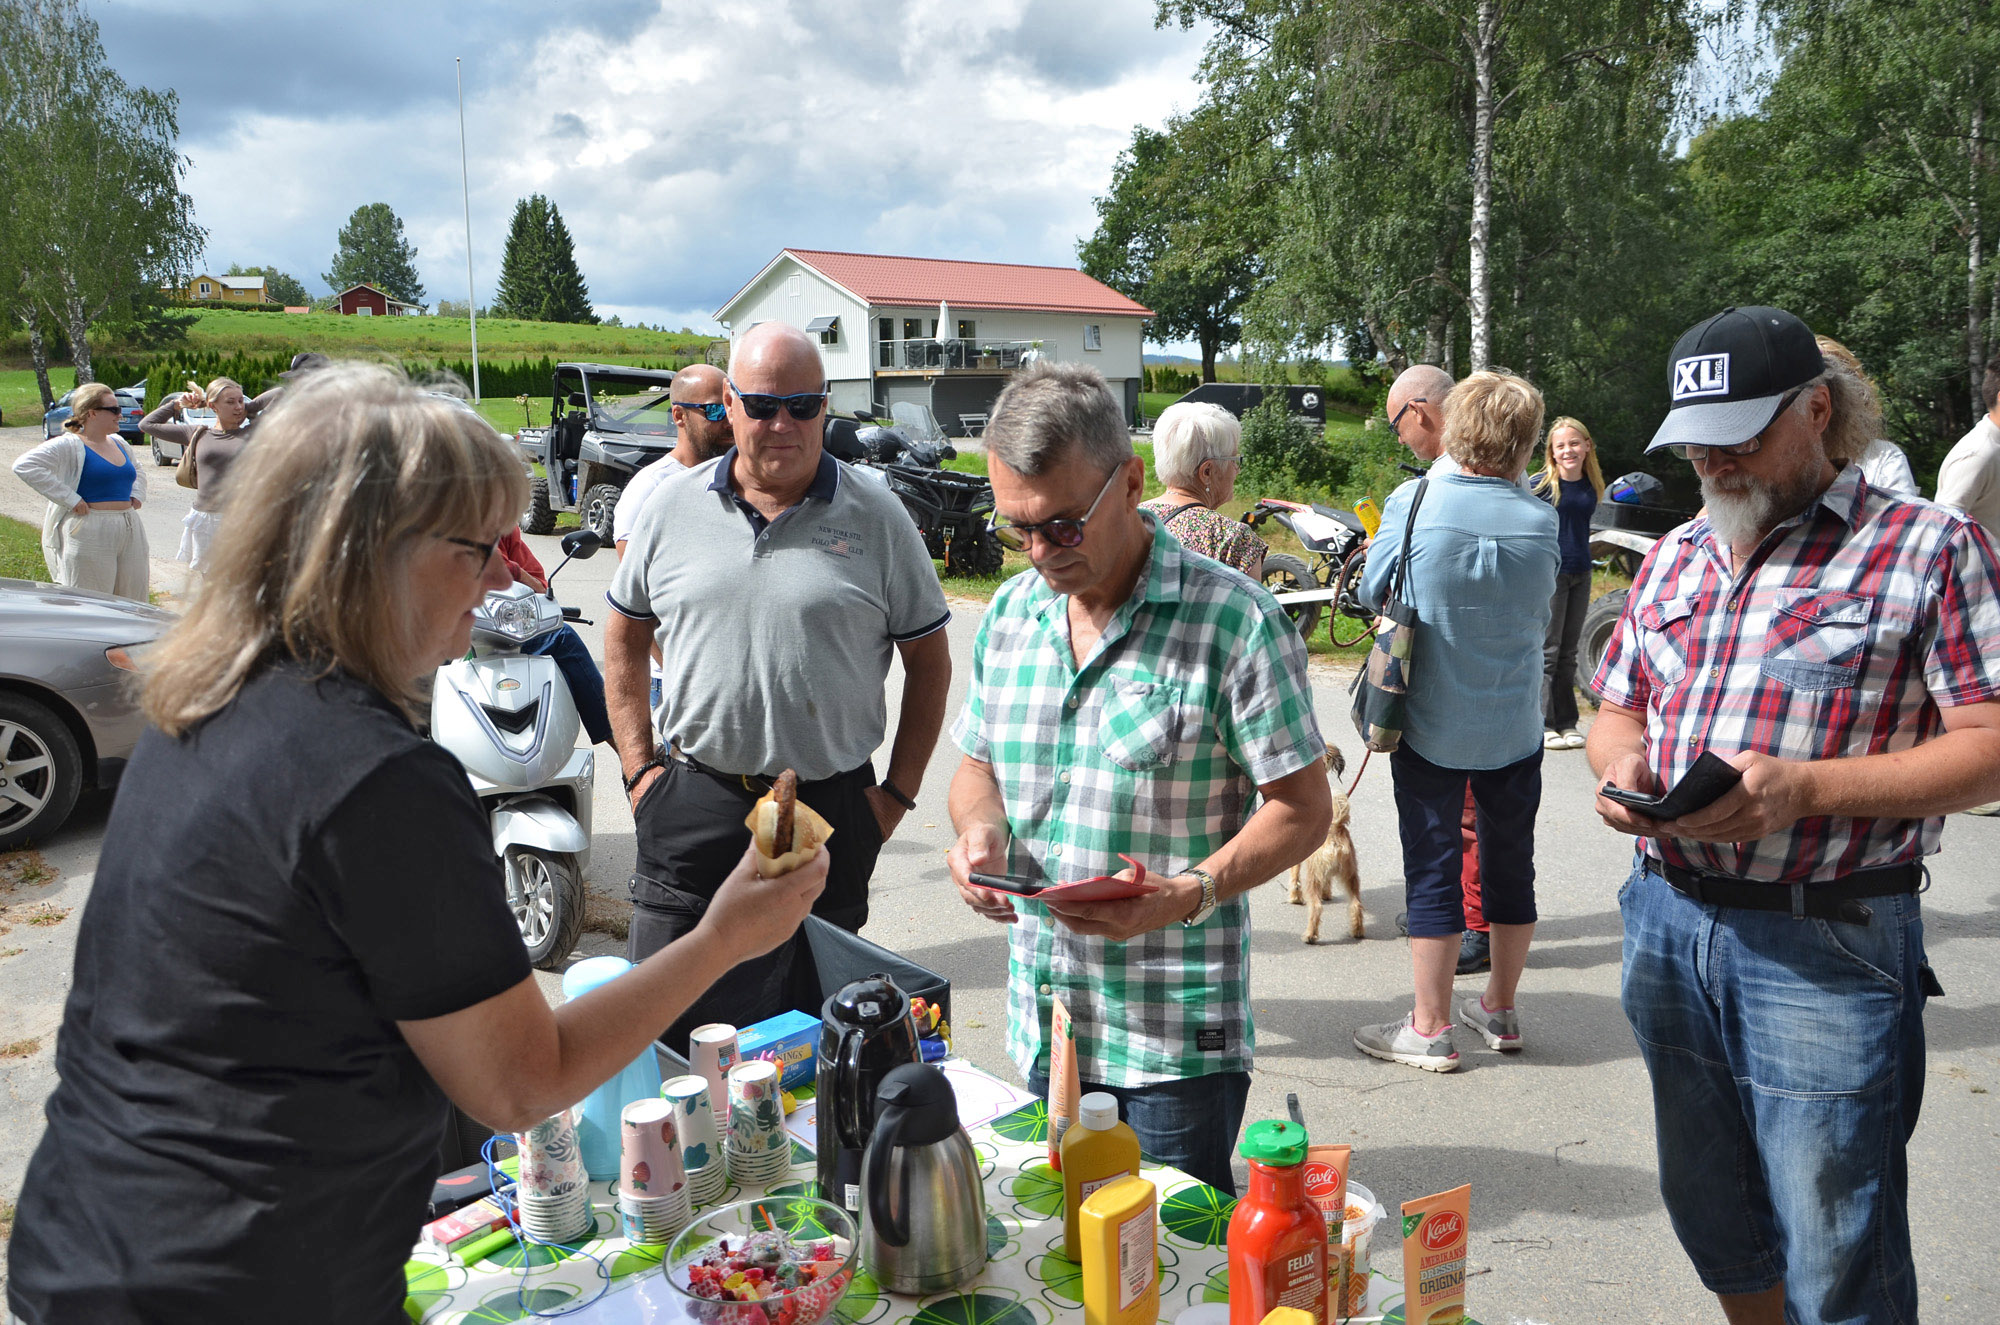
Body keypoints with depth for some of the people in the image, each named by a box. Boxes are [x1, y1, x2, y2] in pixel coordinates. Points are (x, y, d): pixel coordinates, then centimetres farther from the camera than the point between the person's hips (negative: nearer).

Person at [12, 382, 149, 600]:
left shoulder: (119, 443, 16)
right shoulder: (69, 446, -8)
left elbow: (137, 470, 37)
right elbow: (25, 466, -19)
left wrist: (136, 496, 17)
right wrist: (70, 499, -20)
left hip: (130, 532, 8)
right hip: (89, 536, -8)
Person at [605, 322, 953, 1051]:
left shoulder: (875, 517, -1)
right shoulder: (670, 507, 5)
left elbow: (929, 662, 5)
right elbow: (624, 639, 14)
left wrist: (897, 792, 0)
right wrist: (639, 766, 6)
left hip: (830, 808, -1)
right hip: (693, 807, 1)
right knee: (664, 1025, 6)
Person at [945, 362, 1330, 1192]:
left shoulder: (1235, 621, -13)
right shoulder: (1008, 615, 6)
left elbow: (1303, 809, -11)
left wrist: (1187, 895, -25)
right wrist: (978, 828, -6)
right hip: (1042, 1027, 6)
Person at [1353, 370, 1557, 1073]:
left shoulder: (1411, 502, -13)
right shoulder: (1542, 521, -6)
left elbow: (1373, 592, 1)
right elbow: (1543, 618, 8)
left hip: (1430, 725, -2)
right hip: (1515, 726, 3)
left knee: (1433, 868, 5)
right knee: (1510, 863, 16)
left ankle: (1431, 1028, 13)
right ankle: (1499, 1010, 31)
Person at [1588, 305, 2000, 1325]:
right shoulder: (1674, 558, 13)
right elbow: (1617, 707, 20)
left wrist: (1799, 791, -23)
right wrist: (1621, 763, -4)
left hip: (1825, 945, -5)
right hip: (1666, 921, 6)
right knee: (1712, 1220, 20)